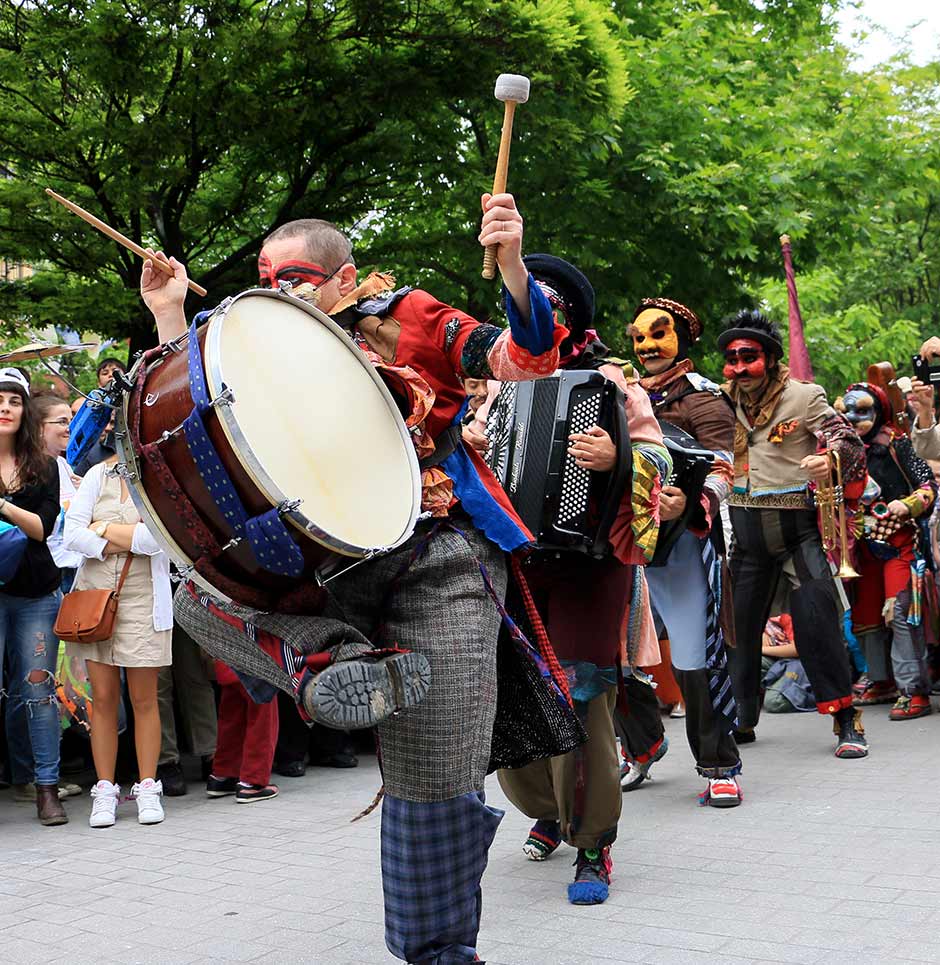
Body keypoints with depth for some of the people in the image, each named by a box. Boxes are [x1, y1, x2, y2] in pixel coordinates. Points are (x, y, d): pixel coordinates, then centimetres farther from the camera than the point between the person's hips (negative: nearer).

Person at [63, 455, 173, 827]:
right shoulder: (99, 475, 8)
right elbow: (70, 534, -2)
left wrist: (105, 528, -8)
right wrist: (125, 541, -12)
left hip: (142, 601, -3)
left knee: (144, 700, 2)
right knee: (103, 699, 4)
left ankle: (148, 789, 13)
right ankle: (105, 791, 12)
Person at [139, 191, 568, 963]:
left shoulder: (409, 319, 2)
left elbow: (529, 359, -8)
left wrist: (510, 262, -26)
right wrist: (170, 317, 7)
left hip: (441, 559, -5)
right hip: (338, 566, 5)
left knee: (436, 776, -7)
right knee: (201, 591, -11)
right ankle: (338, 663, -25)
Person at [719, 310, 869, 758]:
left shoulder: (803, 397, -2)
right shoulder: (723, 402, 11)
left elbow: (848, 438, -7)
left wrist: (829, 459, -28)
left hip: (796, 525, -4)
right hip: (745, 530, 5)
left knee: (817, 617, -13)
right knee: (739, 622, 9)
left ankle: (846, 718, -2)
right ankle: (741, 718, 23)